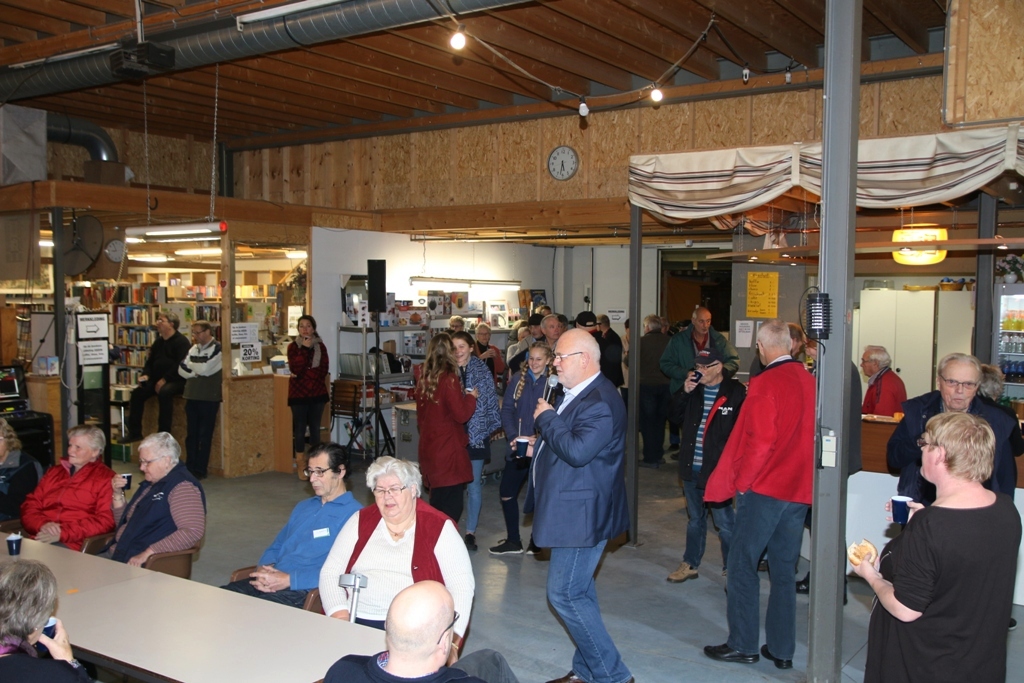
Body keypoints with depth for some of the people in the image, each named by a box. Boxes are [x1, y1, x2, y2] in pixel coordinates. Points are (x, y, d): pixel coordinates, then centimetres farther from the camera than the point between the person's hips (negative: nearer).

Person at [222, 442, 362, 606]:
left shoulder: (353, 514, -5)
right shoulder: (303, 507, 25)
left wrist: (289, 579, -17)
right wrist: (263, 569, 3)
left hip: (304, 590, -8)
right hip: (271, 583, 8)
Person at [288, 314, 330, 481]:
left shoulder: (320, 347, 5)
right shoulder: (293, 347, 0)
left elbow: (324, 370, -6)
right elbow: (295, 368, -16)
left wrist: (303, 374, -13)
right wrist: (304, 348, -18)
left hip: (317, 393, 2)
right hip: (299, 393, -2)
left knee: (315, 427, 7)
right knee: (300, 429, 0)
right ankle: (300, 466, 7)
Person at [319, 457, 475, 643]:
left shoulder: (439, 527, 1)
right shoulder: (361, 520, 12)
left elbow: (461, 585, -4)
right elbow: (330, 572, 11)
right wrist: (339, 614, -7)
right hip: (355, 620, 3)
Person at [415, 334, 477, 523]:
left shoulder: (424, 378, 7)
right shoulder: (449, 379, -16)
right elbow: (461, 414, -17)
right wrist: (471, 396, -1)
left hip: (429, 446, 8)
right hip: (448, 448, -8)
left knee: (438, 500, 17)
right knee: (451, 506, -2)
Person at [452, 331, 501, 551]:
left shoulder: (482, 372, -3)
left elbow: (491, 403, -1)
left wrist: (490, 427, -8)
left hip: (475, 435, -1)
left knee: (473, 484, 4)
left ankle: (471, 531, 14)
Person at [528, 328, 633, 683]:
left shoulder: (601, 401, -22)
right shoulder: (576, 394, 11)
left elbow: (577, 451, -33)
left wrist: (546, 418, -21)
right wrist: (539, 444, 10)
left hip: (583, 514, -11)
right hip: (572, 510, 11)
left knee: (565, 594, -7)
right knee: (578, 591, 18)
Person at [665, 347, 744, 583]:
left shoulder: (736, 393, -10)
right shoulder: (694, 389, 8)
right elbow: (675, 417, 9)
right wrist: (684, 393, -5)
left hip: (718, 469, -6)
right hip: (691, 468, 6)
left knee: (725, 523, 3)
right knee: (695, 519, 20)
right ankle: (690, 564, 31)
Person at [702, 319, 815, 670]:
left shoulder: (766, 383, -15)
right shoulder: (810, 381, 5)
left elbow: (760, 440, -19)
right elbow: (810, 436, 11)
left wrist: (741, 481, -6)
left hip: (765, 487, -7)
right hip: (799, 489, 7)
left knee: (742, 563, 5)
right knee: (784, 569, 13)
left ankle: (742, 644, 11)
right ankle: (782, 649, 19)